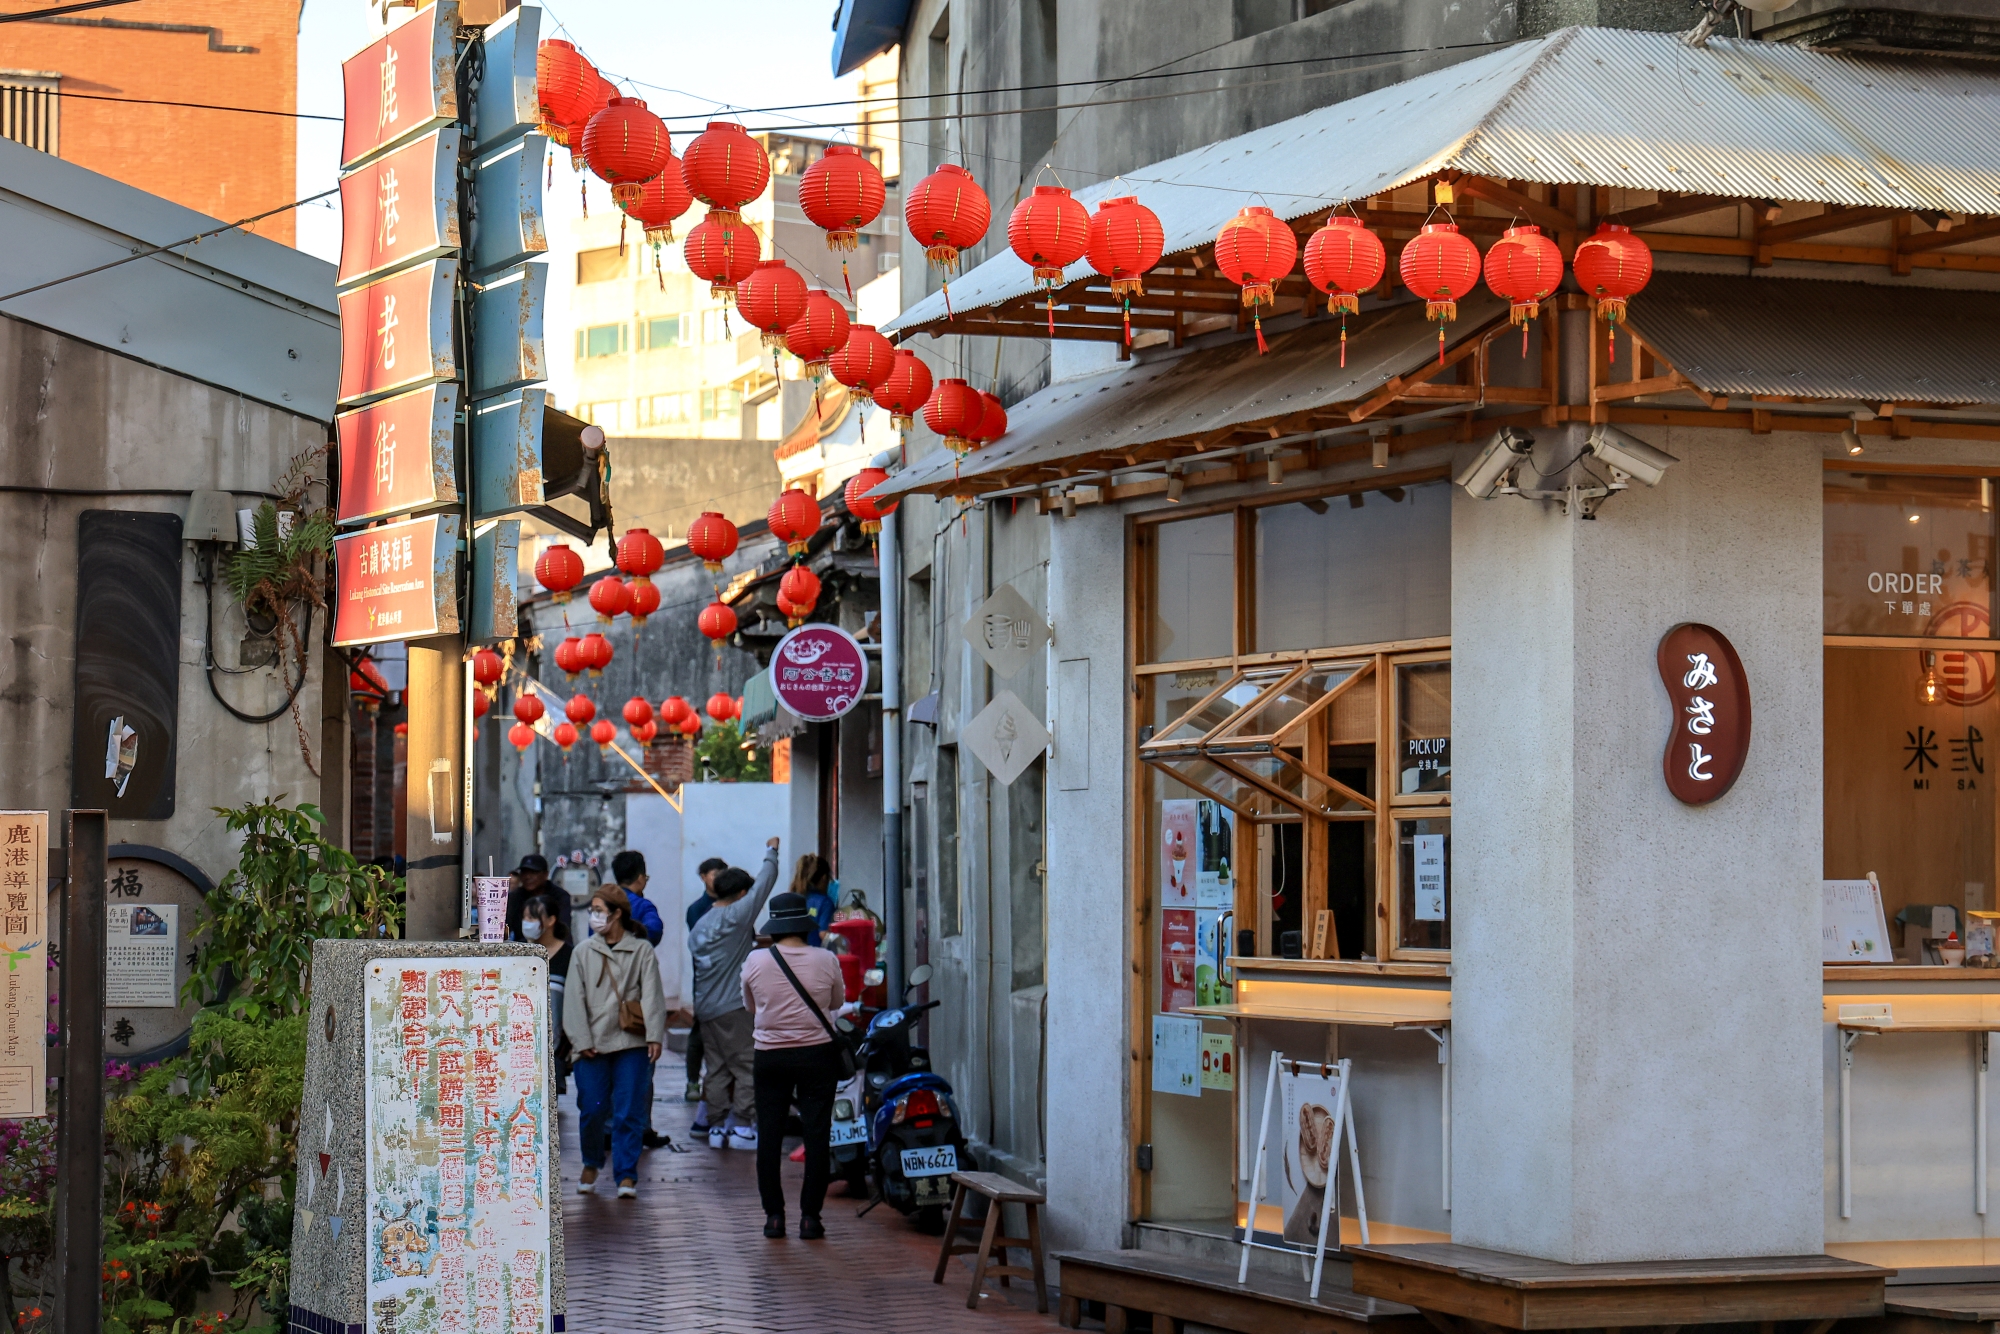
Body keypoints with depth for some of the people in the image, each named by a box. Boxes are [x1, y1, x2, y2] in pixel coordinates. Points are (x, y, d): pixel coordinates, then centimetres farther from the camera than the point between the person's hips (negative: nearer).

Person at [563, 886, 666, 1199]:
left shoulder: (641, 950, 4)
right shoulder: (583, 952, 8)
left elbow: (652, 995, 0)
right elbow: (574, 999, 6)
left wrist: (655, 1035, -10)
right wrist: (581, 1040, -4)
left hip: (631, 1043, -2)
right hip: (593, 1045, 2)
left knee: (628, 1112, -3)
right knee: (591, 1110, 2)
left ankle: (626, 1174, 4)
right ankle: (591, 1165, 24)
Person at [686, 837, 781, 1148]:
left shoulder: (700, 925, 13)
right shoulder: (736, 916, -9)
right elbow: (764, 883, -5)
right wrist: (771, 853, 11)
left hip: (704, 1006, 8)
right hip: (732, 1006, -8)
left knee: (716, 1069, 11)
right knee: (746, 1067, -4)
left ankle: (716, 1127, 11)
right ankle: (743, 1128, -6)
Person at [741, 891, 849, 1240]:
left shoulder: (755, 961, -7)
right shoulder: (826, 961, -8)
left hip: (770, 1055, 1)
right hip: (817, 1054, -1)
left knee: (769, 1136, 8)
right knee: (816, 1134, 4)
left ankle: (773, 1215, 9)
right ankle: (810, 1216, 3)